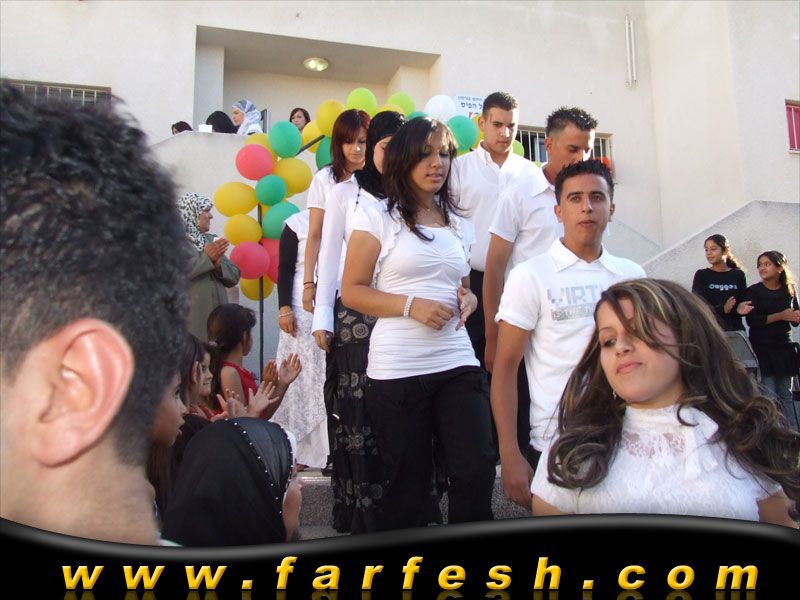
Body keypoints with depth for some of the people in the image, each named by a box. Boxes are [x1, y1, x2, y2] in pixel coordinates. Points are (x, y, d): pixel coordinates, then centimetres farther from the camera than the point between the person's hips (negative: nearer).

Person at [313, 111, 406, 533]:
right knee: (359, 411, 0)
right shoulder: (346, 193, 10)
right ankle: (360, 512, 11)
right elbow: (329, 256, 8)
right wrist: (323, 317, 1)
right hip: (355, 315, -1)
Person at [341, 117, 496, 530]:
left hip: (458, 364, 4)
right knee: (407, 483, 7)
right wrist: (411, 305, -16)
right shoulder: (377, 217, 0)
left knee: (477, 471, -4)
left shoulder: (459, 226, 15)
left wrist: (468, 300, 2)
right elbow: (351, 291, -3)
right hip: (397, 371, -4)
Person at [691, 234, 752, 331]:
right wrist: (722, 309, -21)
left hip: (734, 330, 2)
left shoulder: (738, 275, 10)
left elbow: (743, 302, 12)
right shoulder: (701, 275, 5)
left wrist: (740, 309, -13)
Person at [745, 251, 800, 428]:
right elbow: (752, 320, -14)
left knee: (786, 394, 10)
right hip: (763, 347, -4)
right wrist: (780, 316, -20)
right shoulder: (754, 291, -4)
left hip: (784, 346, 4)